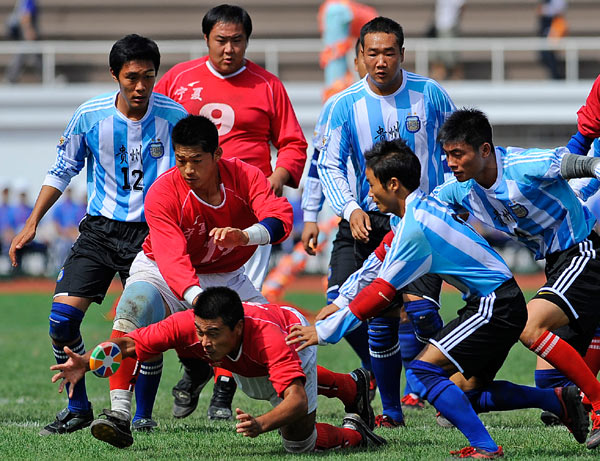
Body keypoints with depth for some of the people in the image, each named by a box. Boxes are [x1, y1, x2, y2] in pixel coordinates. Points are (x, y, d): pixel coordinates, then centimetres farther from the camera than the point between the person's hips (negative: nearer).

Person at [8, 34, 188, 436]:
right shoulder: (91, 115, -5)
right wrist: (32, 223, 6)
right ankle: (79, 409, 9)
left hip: (150, 233, -2)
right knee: (63, 319, -9)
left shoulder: (173, 117, -9)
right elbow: (63, 169, 8)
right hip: (99, 230, 2)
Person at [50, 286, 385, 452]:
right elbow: (129, 344, -36)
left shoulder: (267, 337, -52)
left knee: (297, 441, -14)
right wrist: (87, 362, -54)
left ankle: (352, 433, 17)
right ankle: (354, 384, 66)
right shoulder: (187, 325, -43)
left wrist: (261, 424, -76)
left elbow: (297, 402, -58)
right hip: (245, 365, 5)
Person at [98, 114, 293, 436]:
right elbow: (171, 256, -36)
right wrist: (197, 297, -55)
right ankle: (120, 412, -37)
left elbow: (280, 217, -31)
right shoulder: (163, 192, -25)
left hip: (226, 276, 4)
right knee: (138, 301, -36)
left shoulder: (244, 177, -17)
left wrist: (244, 236, -54)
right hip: (163, 273, -4)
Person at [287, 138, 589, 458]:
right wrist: (339, 303, 20)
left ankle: (485, 448, -19)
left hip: (495, 308, -10)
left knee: (422, 372, -16)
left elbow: (380, 294, -16)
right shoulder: (420, 207, 8)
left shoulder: (415, 229, -20)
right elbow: (379, 262, 22)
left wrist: (324, 332, -10)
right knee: (470, 394, 17)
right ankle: (560, 400, 22)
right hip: (504, 303, 10)